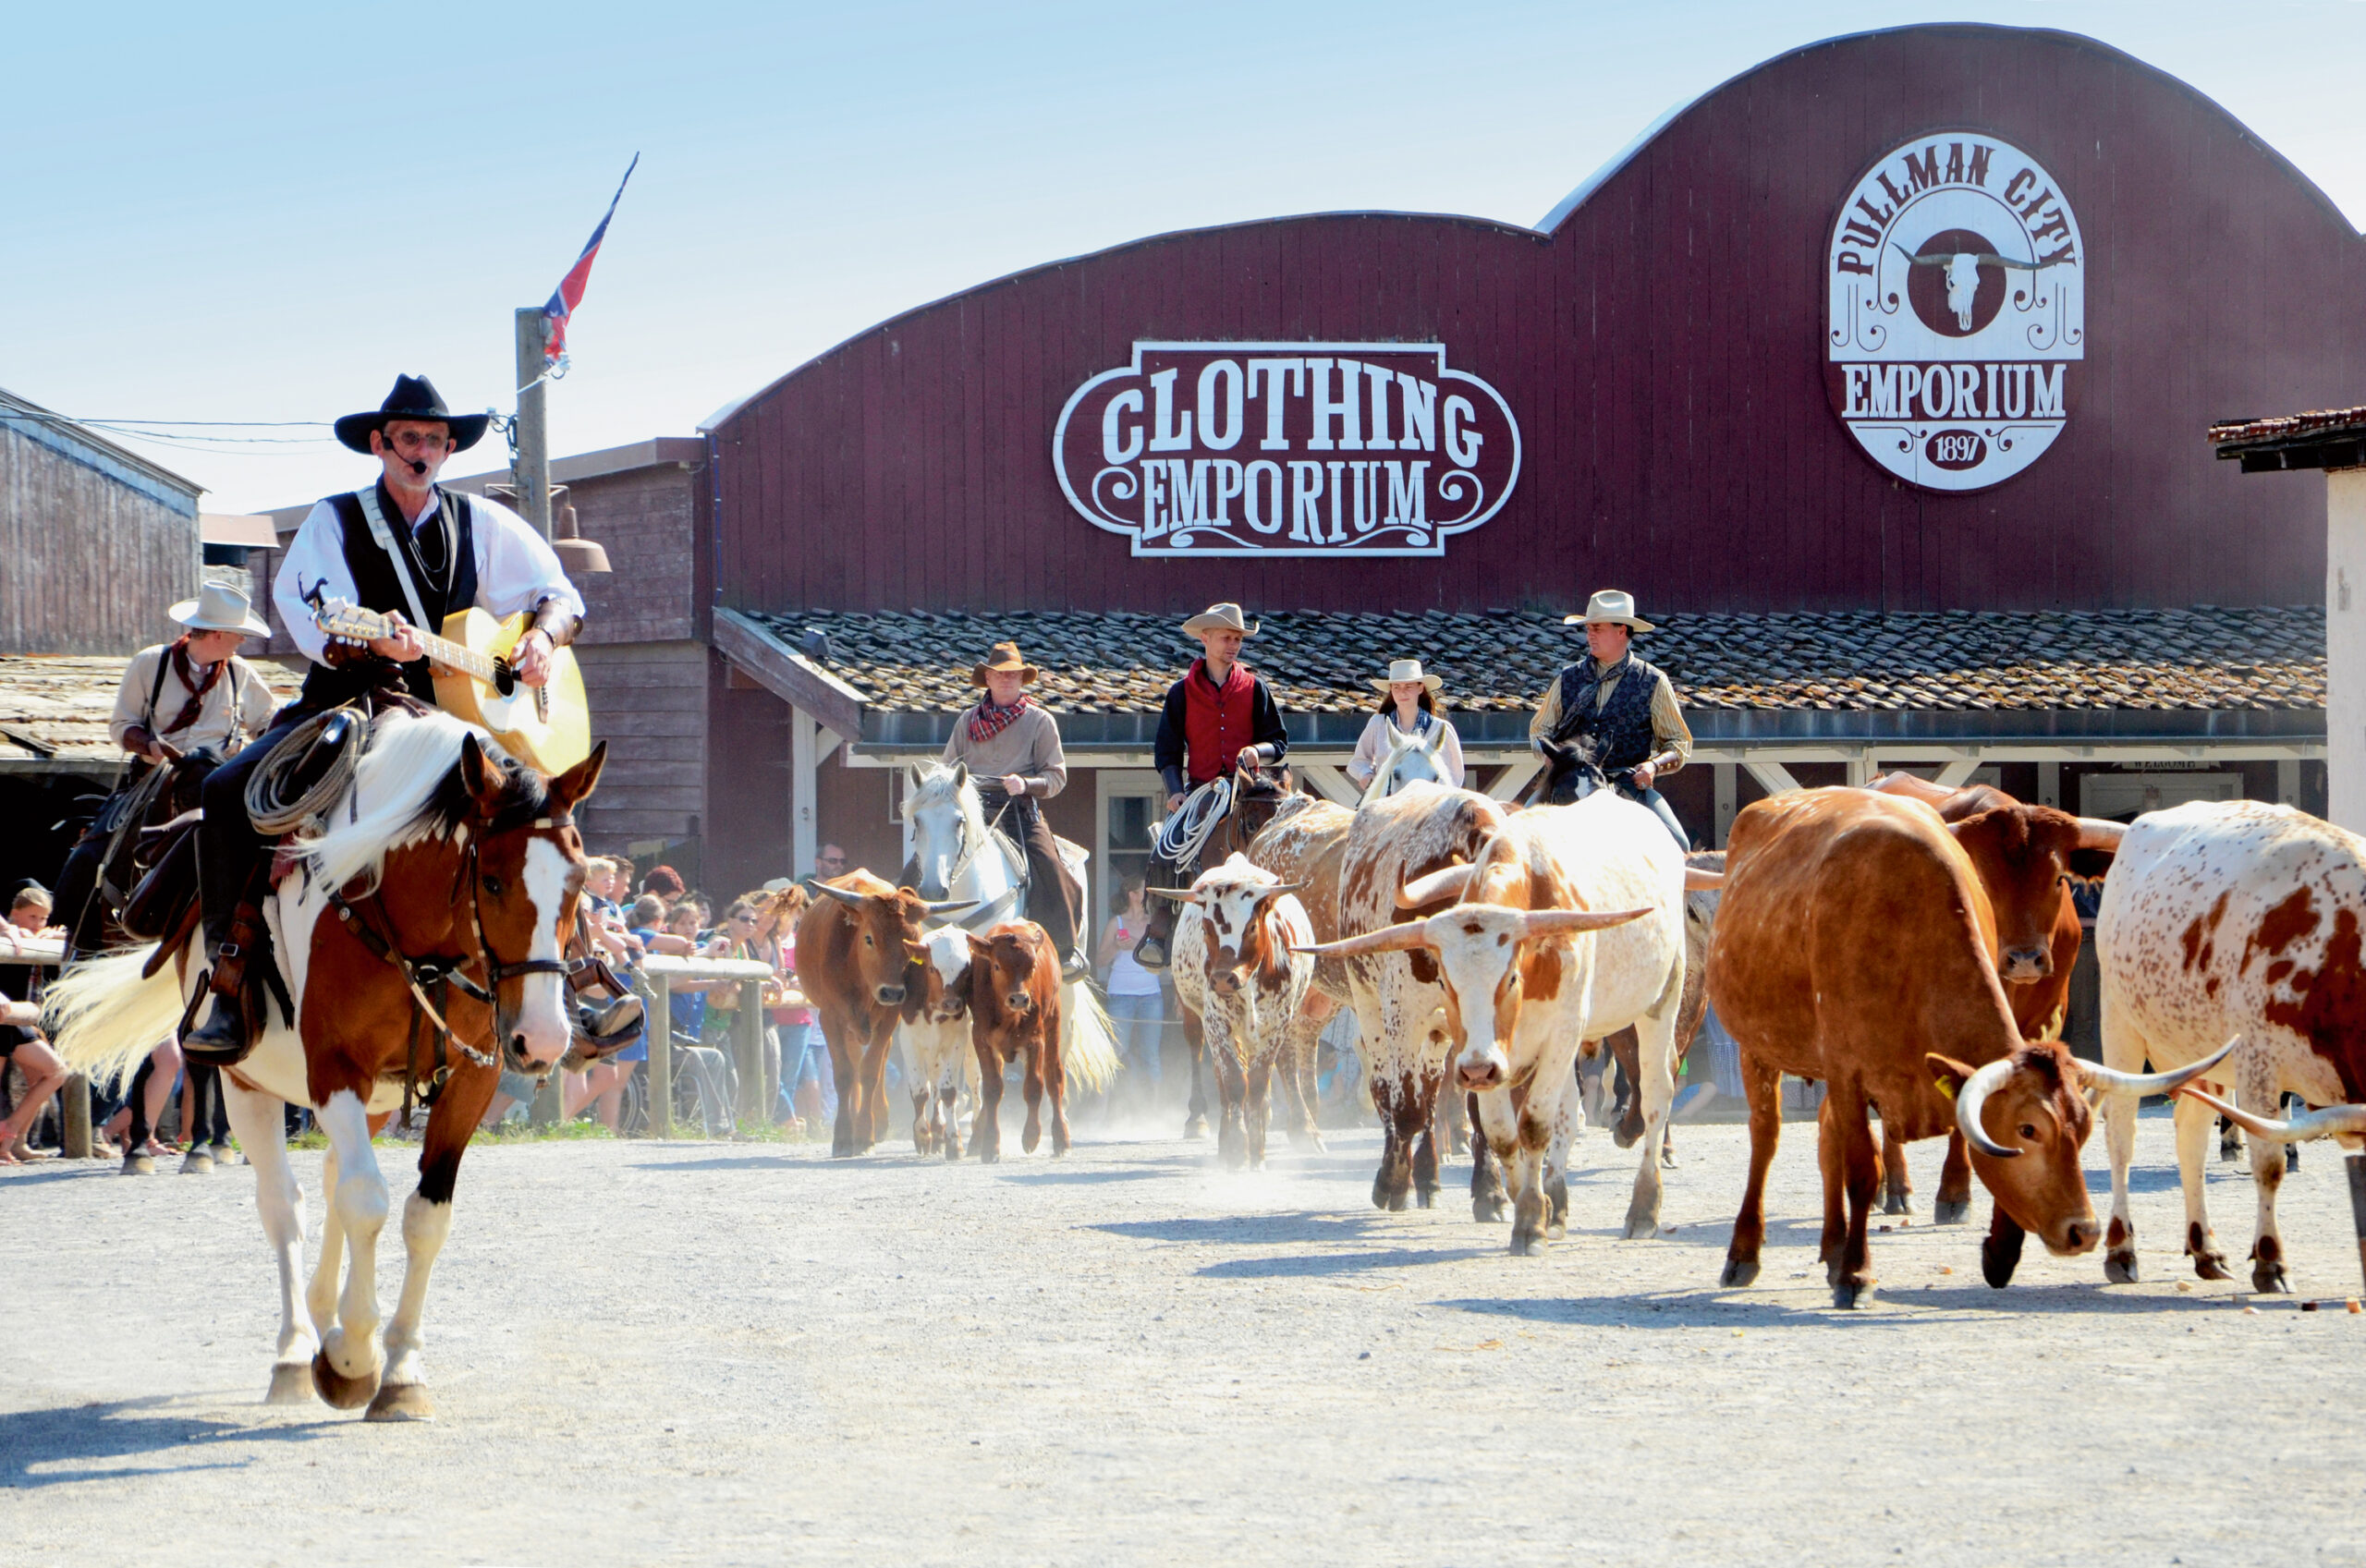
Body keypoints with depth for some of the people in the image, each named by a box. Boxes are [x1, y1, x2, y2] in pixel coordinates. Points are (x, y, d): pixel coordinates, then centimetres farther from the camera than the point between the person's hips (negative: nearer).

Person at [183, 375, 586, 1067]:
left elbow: (560, 594, 16)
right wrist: (375, 642, -31)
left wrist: (543, 637, -7)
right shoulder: (335, 523, 3)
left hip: (447, 718, 2)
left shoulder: (481, 524, 11)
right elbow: (317, 632, -10)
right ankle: (230, 978, -23)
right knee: (228, 790, -27)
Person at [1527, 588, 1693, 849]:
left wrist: (1653, 765, -11)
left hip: (1629, 785, -1)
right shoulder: (1569, 679, 13)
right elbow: (1539, 730, 21)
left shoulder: (1653, 682, 7)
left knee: (1676, 846, -24)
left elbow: (1679, 745, 10)